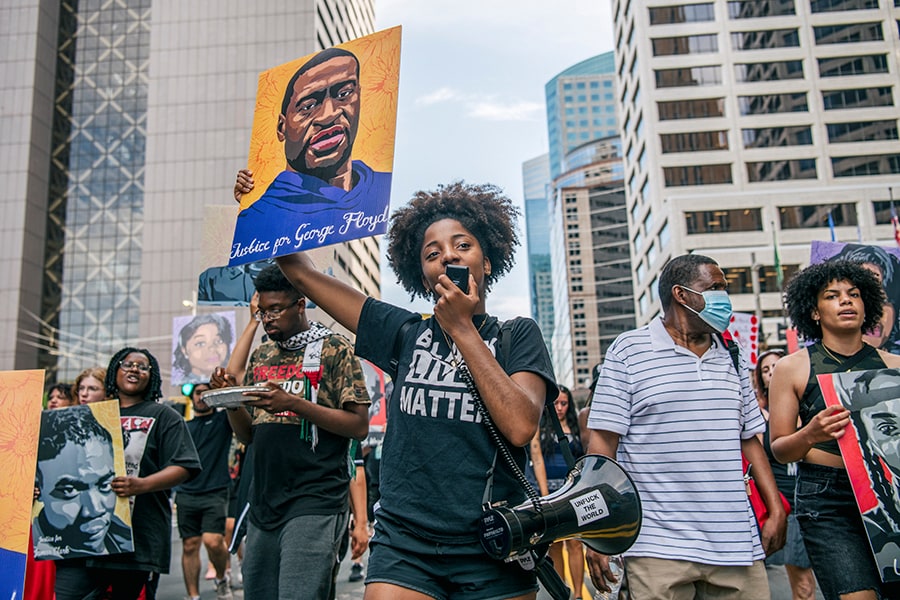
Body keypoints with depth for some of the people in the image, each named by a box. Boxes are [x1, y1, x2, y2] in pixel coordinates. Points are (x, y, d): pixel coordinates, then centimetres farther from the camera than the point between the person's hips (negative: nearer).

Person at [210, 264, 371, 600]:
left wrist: (294, 403, -19)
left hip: (313, 505, -6)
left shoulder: (334, 349, -2)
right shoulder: (261, 356, 16)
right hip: (263, 505, 6)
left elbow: (359, 426, -9)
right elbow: (248, 435, 17)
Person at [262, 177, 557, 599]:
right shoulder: (405, 333, 6)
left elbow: (520, 427, -15)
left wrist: (462, 329, -10)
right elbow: (299, 271, 11)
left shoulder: (517, 336, 3)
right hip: (405, 549, 1)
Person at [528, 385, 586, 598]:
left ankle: (578, 594, -3)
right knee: (554, 546, 4)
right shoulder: (540, 427, 5)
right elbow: (537, 460, -2)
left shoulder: (576, 428, 11)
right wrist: (545, 494, -10)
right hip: (550, 489, -1)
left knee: (575, 543, -6)